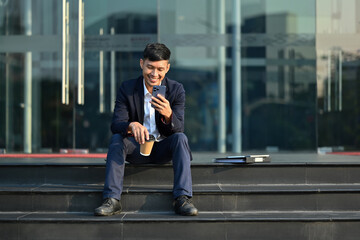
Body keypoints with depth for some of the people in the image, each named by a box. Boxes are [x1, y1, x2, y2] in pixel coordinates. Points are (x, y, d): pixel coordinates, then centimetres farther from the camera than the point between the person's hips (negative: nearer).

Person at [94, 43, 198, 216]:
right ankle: (112, 200, -32)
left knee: (180, 138, -28)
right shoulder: (127, 89, -8)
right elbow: (116, 125, -17)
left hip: (163, 149, 0)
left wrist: (168, 115, -41)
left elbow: (178, 129, -17)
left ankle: (182, 199, -34)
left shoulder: (176, 90, -8)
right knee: (117, 138, -27)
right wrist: (132, 125, -42)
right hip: (136, 149, 0)